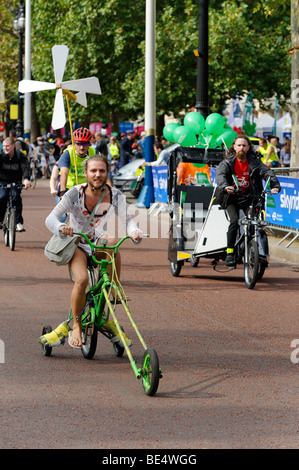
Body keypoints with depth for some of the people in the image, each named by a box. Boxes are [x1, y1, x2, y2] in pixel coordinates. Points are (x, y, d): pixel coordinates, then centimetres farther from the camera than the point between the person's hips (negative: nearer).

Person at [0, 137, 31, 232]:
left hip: (15, 182, 0)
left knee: (16, 196, -27)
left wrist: (26, 179, -43)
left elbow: (26, 168, -22)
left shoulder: (20, 156, -9)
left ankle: (19, 223, -19)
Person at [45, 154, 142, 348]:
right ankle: (76, 326, -9)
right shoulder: (75, 193, -15)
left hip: (99, 244, 3)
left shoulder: (115, 195, -8)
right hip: (77, 245, -3)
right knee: (82, 280, -29)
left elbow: (127, 219, -11)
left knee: (111, 240, -34)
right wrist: (61, 228, -43)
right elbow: (51, 218, -19)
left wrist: (134, 231, -35)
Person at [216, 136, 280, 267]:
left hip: (249, 197, 2)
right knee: (234, 220, -24)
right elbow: (220, 175, -20)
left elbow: (267, 172, -10)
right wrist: (225, 187, -43)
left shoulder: (254, 162, 2)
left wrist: (275, 186, -31)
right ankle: (229, 253, -16)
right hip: (232, 198, -2)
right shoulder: (227, 162, -3)